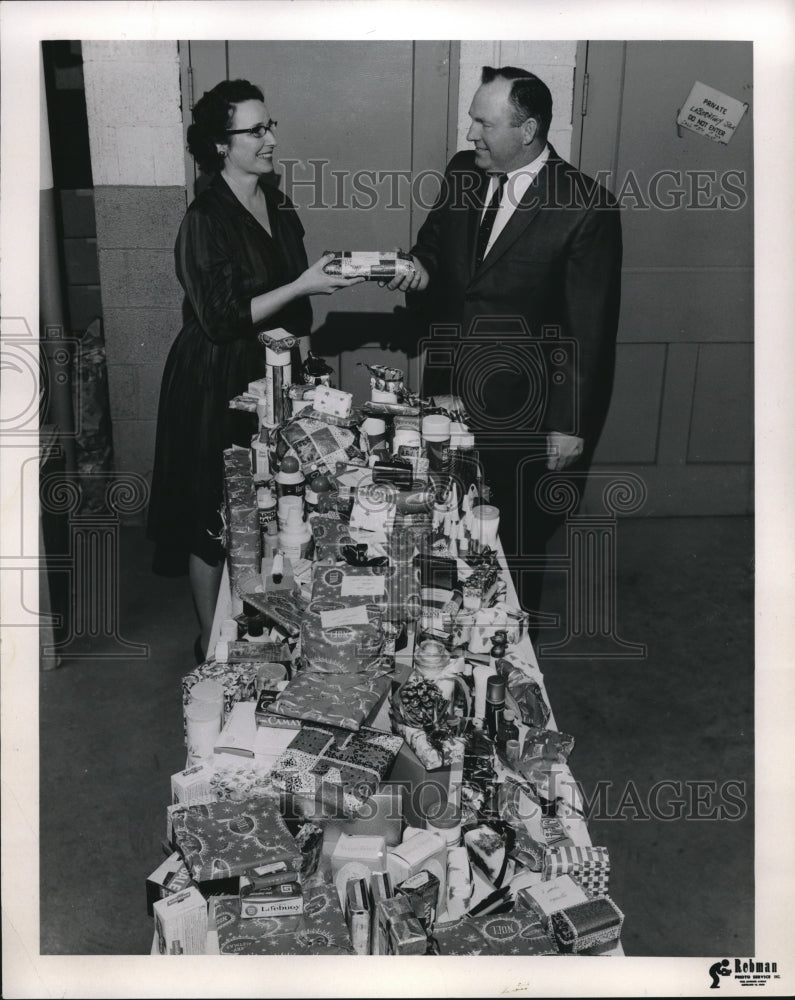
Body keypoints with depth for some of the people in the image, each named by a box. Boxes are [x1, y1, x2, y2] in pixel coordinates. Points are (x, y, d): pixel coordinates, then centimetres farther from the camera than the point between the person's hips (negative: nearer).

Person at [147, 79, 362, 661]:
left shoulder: (278, 204, 7)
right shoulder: (205, 221, -18)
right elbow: (221, 319, -22)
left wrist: (331, 275, 4)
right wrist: (302, 287, -23)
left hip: (272, 372, 8)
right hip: (217, 382, -8)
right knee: (215, 514, 5)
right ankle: (212, 643, 23)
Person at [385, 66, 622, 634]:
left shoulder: (586, 206, -16)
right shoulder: (462, 172, 2)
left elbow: (590, 329, -14)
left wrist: (570, 423, -12)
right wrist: (421, 271, -10)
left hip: (520, 411, -5)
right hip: (448, 391, 5)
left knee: (516, 539, 12)